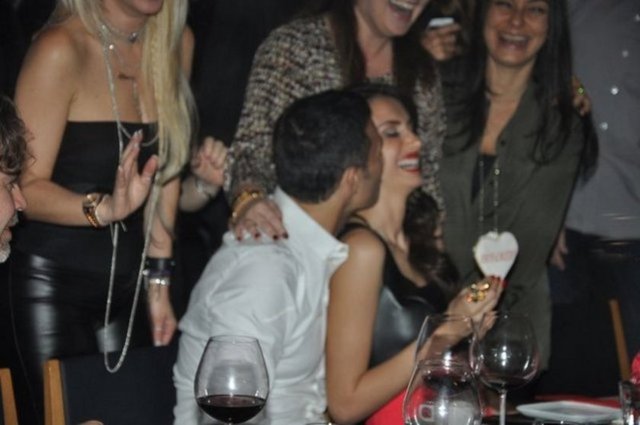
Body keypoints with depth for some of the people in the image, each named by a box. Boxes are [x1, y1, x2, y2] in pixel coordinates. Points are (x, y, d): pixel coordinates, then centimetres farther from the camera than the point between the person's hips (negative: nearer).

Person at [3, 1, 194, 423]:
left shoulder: (176, 44, 3)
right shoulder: (61, 49, -15)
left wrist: (159, 281, 8)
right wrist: (103, 209, -34)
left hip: (128, 286, 6)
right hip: (52, 283, -5)